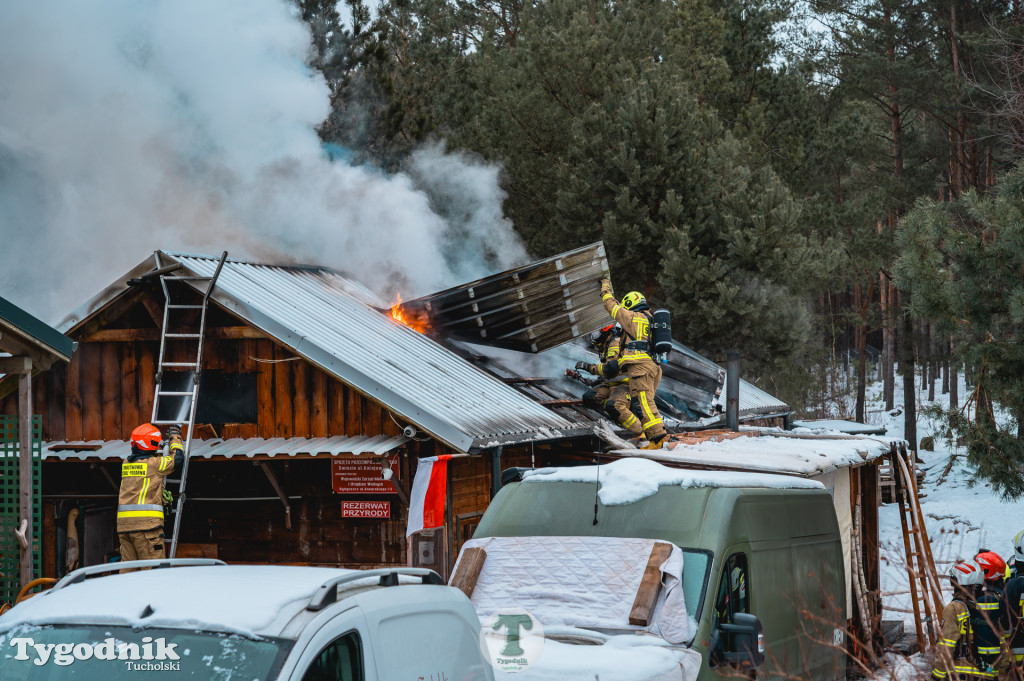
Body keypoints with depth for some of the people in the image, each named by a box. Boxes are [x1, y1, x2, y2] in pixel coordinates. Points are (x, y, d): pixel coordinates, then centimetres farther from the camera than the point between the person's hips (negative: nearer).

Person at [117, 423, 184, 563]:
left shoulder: (126, 464, 14)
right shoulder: (155, 463, -4)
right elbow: (178, 459, 10)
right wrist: (175, 437, 25)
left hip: (123, 523, 7)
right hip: (146, 521, -7)